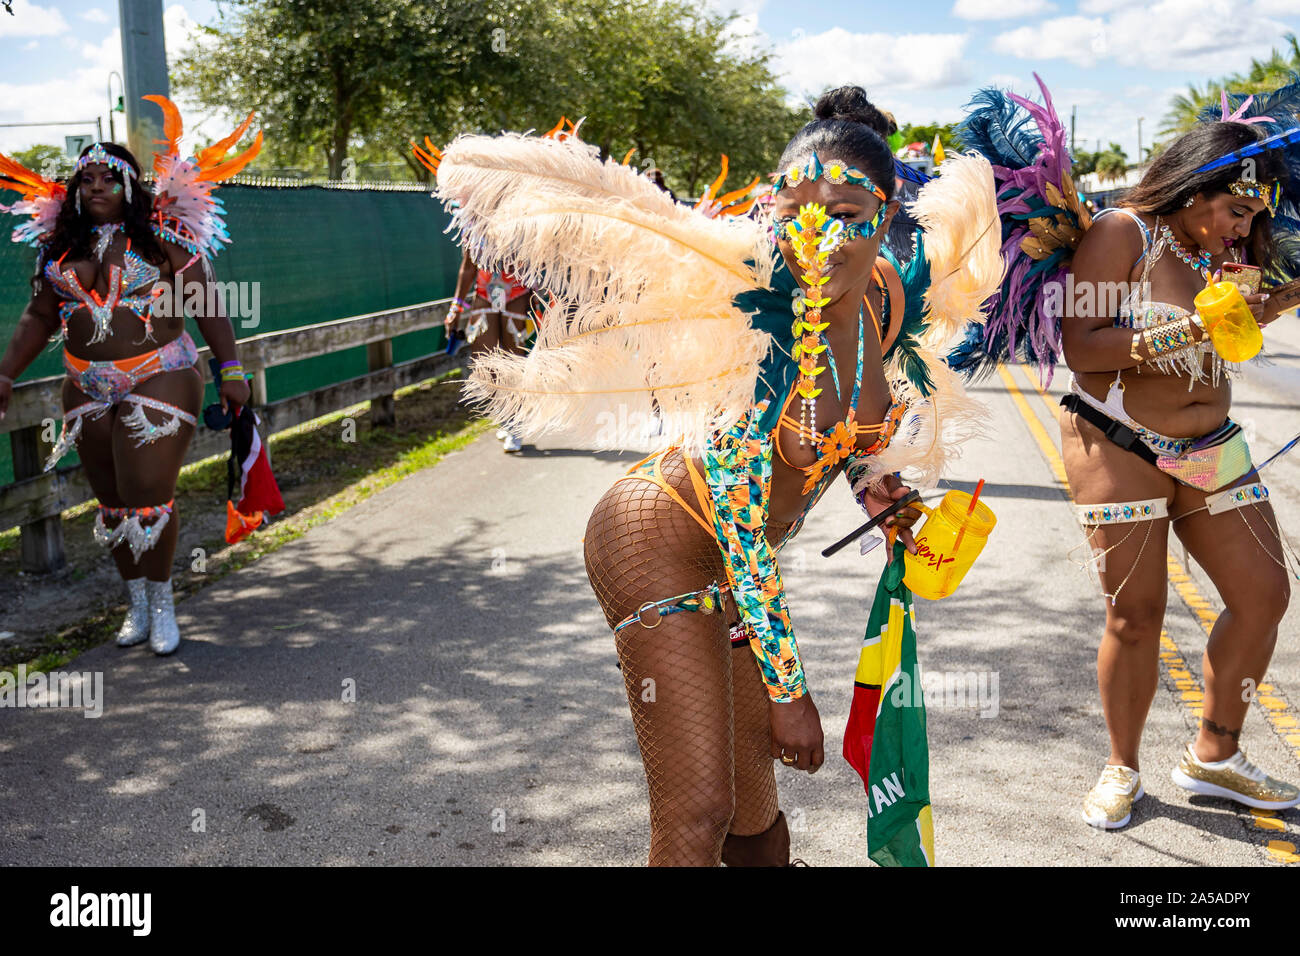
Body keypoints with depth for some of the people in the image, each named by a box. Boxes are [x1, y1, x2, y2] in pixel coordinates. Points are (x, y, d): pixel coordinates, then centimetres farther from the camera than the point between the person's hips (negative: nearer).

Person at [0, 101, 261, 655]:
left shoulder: (161, 238, -2)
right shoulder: (60, 247, 10)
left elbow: (206, 306, -2)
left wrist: (231, 370, -7)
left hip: (159, 380, -5)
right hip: (87, 390, 5)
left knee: (148, 495, -10)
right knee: (112, 501, 9)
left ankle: (162, 602, 9)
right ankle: (136, 603, 22)